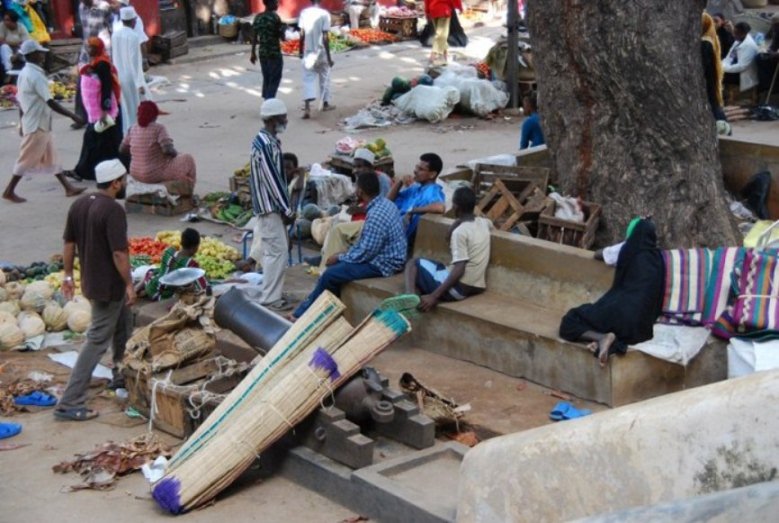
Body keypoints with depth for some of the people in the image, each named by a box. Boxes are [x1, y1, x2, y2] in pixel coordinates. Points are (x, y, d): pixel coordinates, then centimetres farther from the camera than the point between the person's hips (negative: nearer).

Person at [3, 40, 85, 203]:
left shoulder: (24, 73, 8)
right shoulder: (35, 75, -21)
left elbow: (20, 101, 14)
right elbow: (50, 103, -25)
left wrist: (23, 123, 21)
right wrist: (72, 116, -23)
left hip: (39, 124, 10)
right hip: (37, 125, -10)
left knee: (50, 157, 12)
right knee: (27, 159, 0)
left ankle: (68, 187, 17)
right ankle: (9, 191, 8)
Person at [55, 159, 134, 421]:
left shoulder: (78, 205, 3)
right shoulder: (113, 210, -22)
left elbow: (69, 244, 9)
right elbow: (119, 253, -24)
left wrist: (68, 276, 17)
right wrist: (129, 284, -15)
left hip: (90, 281, 9)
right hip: (109, 286, -9)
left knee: (124, 327, 27)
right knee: (97, 342, -4)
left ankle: (122, 376, 44)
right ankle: (70, 403, -4)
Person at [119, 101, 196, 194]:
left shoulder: (133, 129, -1)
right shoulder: (158, 128, -18)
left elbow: (122, 149, 7)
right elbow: (168, 150, -25)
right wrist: (176, 153, -4)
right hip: (154, 175, -7)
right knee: (188, 160, 9)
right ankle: (186, 196, 15)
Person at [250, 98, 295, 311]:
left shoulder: (269, 141, 12)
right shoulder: (265, 145, -20)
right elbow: (272, 180, -21)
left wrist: (286, 207, 17)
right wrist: (287, 210, -15)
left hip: (272, 205, 10)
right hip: (269, 206, -10)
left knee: (271, 250, 15)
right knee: (277, 251, -7)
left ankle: (272, 293, 22)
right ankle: (270, 298, -2)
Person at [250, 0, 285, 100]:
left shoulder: (258, 17, 6)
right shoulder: (275, 17, -13)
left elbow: (254, 37, 9)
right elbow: (282, 37, -12)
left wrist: (253, 53, 16)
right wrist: (284, 29, 8)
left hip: (262, 53, 7)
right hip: (274, 53, -7)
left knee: (266, 79, 15)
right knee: (274, 80, -1)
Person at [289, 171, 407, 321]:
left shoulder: (376, 216, -27)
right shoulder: (383, 203, 5)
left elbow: (365, 253, -23)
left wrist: (340, 257, -8)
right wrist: (345, 254, 7)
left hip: (383, 263, -10)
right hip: (381, 255, 10)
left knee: (330, 274, -13)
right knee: (334, 266, 9)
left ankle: (303, 314, 4)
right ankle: (304, 311, 11)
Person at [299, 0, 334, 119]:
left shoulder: (304, 13, -3)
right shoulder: (324, 14, -12)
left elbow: (302, 35, 0)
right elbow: (325, 38, -14)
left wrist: (301, 51, 13)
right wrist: (329, 57, -9)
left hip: (308, 52, 2)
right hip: (321, 52, -2)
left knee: (308, 79, 1)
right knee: (324, 78, 17)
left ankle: (307, 107, -15)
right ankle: (325, 104, 30)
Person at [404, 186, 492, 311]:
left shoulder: (460, 231, -16)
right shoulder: (483, 223, 7)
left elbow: (459, 269, -23)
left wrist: (434, 296, -25)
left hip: (459, 288, -8)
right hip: (478, 287, 8)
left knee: (413, 263, 9)